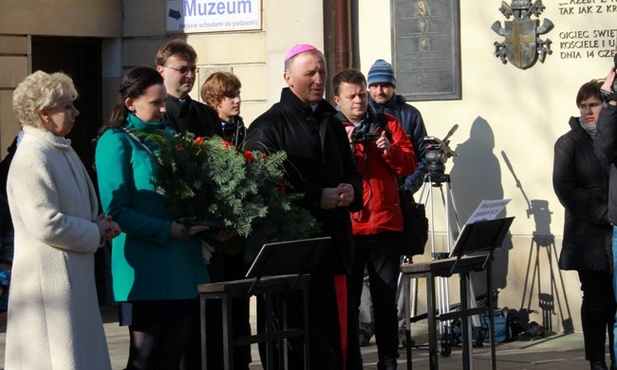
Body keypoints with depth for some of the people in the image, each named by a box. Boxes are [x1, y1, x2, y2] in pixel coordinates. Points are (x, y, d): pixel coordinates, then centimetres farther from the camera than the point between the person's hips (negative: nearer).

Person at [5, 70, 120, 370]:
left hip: (75, 277, 10)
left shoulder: (63, 152, 14)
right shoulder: (32, 157, -17)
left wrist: (99, 223, 4)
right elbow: (47, 225, -24)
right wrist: (95, 232, -10)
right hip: (49, 280, -10)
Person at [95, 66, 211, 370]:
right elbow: (116, 210, -11)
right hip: (145, 271, -6)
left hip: (183, 265, 6)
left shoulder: (170, 136, 13)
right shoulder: (116, 142, -5)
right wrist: (165, 230, -19)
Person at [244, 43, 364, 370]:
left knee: (341, 329, 5)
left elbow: (352, 174, 25)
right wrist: (318, 198, -15)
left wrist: (351, 190, -1)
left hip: (334, 244, 7)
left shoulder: (331, 123, 19)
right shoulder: (269, 126, -3)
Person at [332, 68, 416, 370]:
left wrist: (389, 149, -13)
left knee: (386, 300, 7)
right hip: (348, 228, -2)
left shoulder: (387, 124, 10)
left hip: (386, 226, 2)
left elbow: (409, 164, 4)